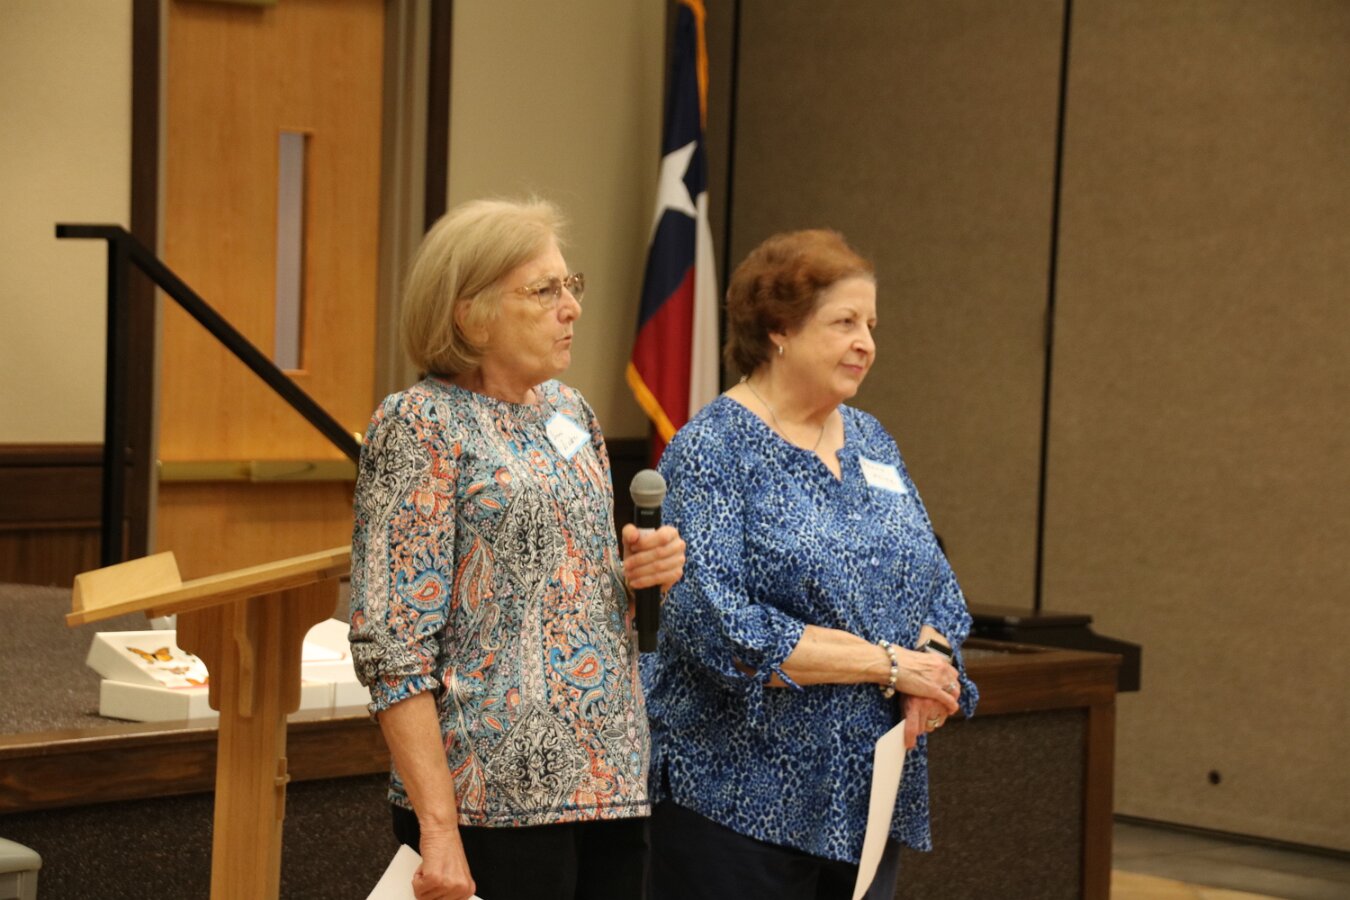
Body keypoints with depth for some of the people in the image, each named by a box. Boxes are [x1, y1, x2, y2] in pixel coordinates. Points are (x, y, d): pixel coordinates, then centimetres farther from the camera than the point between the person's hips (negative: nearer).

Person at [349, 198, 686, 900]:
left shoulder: (567, 409, 13)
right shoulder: (422, 425, -8)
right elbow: (393, 647, -13)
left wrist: (639, 569, 3)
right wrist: (439, 829, -20)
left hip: (612, 782, 7)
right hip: (499, 801, -7)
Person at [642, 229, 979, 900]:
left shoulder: (870, 441, 13)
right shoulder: (711, 453, -9)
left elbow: (936, 585, 14)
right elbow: (719, 628, -20)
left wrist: (931, 658, -9)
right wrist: (889, 664, -17)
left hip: (872, 795, 7)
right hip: (741, 798, -6)